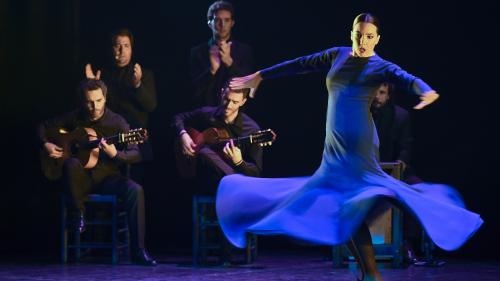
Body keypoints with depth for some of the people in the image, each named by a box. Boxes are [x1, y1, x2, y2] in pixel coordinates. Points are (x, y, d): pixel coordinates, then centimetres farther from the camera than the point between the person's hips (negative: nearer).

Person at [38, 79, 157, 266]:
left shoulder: (117, 122, -3)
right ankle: (77, 213, -15)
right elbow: (43, 127, 15)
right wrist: (46, 144, -6)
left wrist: (116, 154, -30)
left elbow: (135, 154, -10)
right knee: (72, 163, -35)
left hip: (107, 177, 0)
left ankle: (138, 250, -26)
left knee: (135, 190, -29)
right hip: (81, 178, 0)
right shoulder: (75, 118, 2)